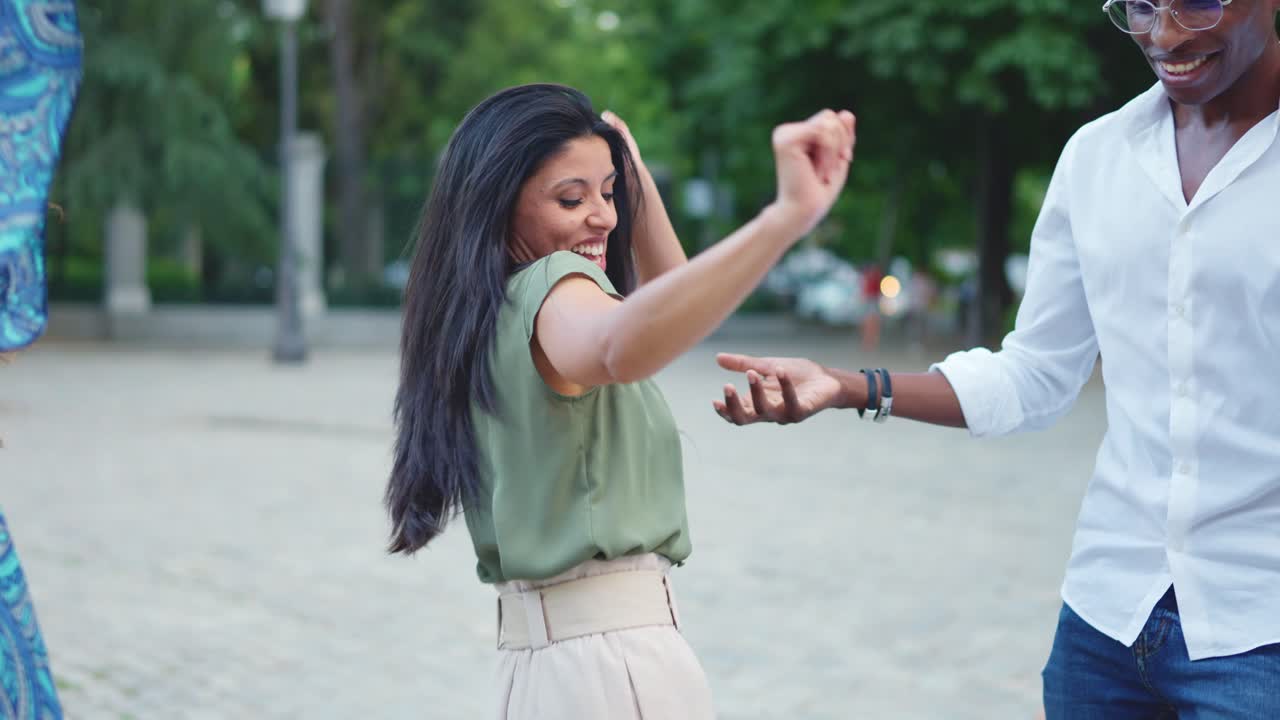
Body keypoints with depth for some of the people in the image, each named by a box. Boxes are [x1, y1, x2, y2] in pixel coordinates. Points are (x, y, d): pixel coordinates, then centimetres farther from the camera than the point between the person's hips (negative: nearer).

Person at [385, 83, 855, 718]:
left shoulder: (497, 312, 14)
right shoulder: (552, 289, -15)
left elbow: (669, 301, 27)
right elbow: (622, 346, -41)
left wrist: (634, 174, 15)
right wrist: (789, 215, -50)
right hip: (615, 659, -9)